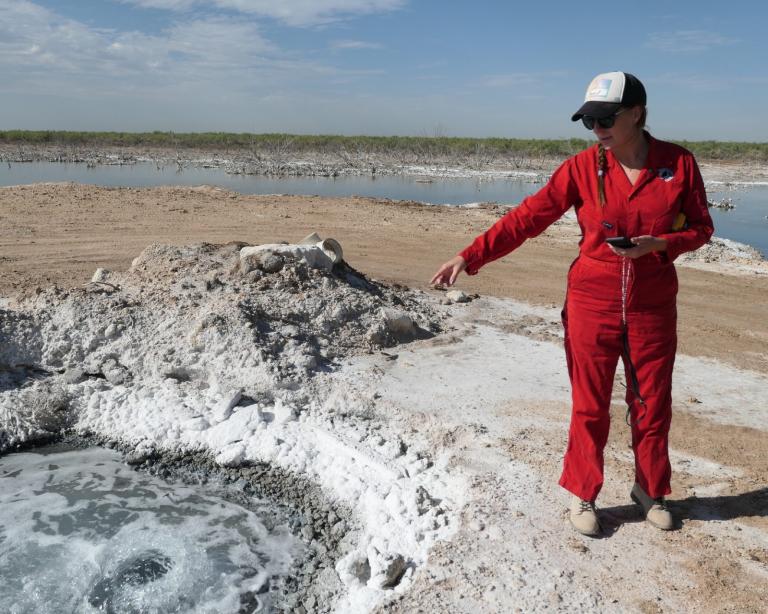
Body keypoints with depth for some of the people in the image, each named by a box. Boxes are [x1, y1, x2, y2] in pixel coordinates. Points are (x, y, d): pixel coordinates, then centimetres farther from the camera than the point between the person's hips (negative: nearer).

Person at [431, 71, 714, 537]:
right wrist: (471, 257, -16)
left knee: (653, 405, 13)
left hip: (653, 308, 1)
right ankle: (583, 496, 25)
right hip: (592, 305, -1)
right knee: (590, 407, 7)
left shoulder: (679, 163, -4)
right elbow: (528, 217, -9)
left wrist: (659, 244, -17)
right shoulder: (583, 167, -6)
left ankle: (651, 490, 35)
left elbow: (701, 227, 4)